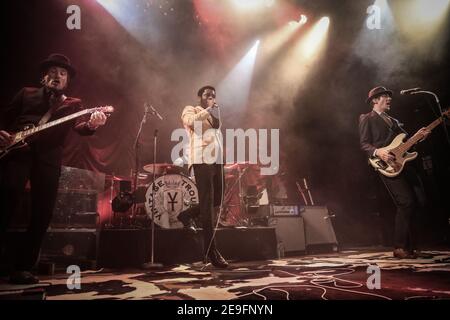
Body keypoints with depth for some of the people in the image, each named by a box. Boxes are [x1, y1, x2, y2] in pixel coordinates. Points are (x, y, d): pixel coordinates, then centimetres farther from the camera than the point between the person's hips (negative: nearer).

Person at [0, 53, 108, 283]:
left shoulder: (73, 105, 18)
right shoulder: (26, 94, 21)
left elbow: (80, 126, -1)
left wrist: (92, 124, -25)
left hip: (48, 158, 1)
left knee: (42, 214, -6)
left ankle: (21, 267, 3)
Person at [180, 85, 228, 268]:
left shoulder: (213, 115, 28)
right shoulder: (191, 110, 9)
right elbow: (190, 121, -14)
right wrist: (208, 109, -6)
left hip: (217, 161, 8)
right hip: (202, 160, -8)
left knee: (216, 202, 8)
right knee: (207, 204, -10)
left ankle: (188, 215, 31)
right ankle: (211, 252, -9)